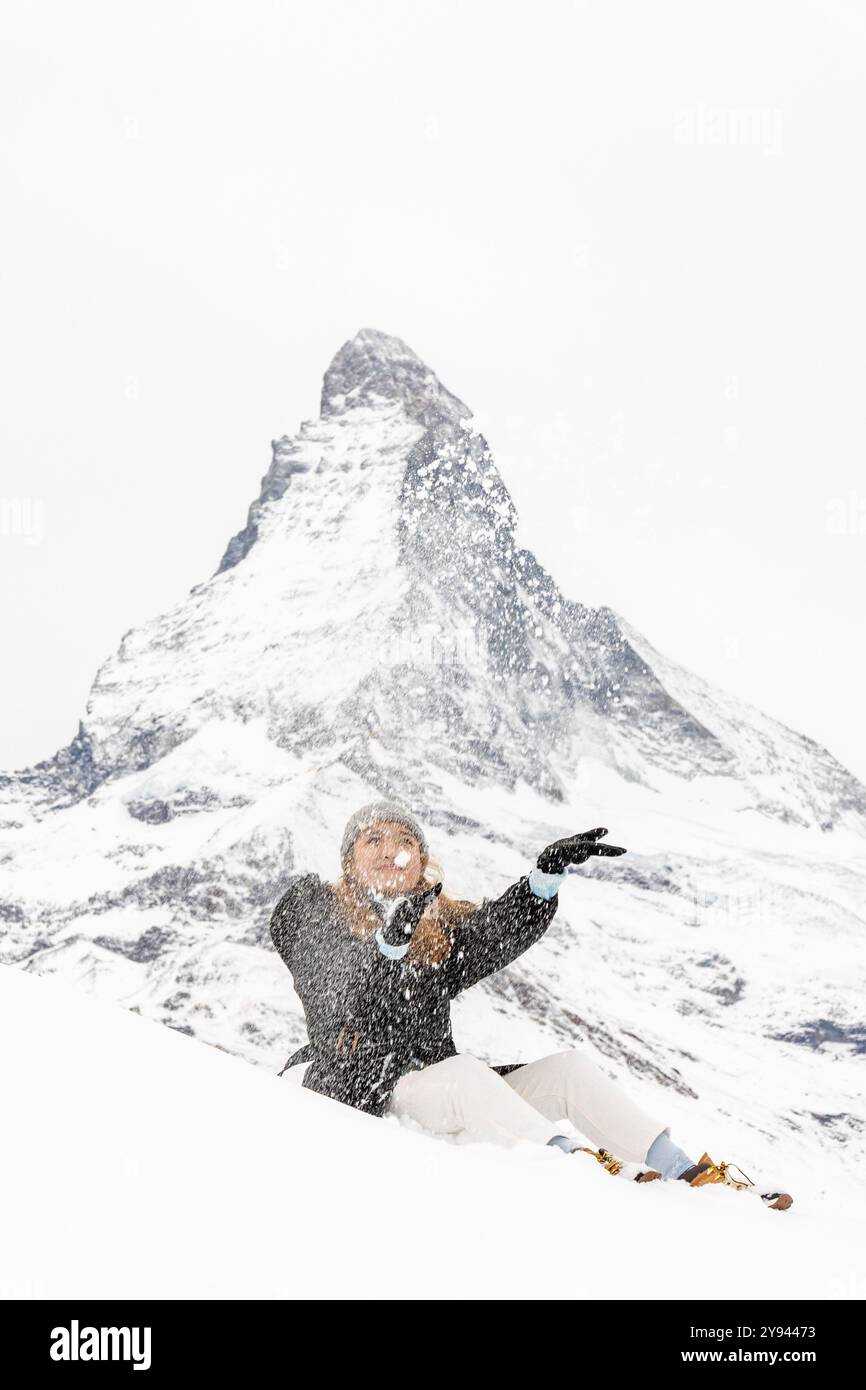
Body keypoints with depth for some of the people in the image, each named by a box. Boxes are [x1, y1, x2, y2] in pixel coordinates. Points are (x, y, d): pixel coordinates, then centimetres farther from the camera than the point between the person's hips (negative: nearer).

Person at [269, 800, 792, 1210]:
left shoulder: (439, 926, 18)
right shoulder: (313, 911, 6)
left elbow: (501, 931, -5)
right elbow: (335, 1005, -13)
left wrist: (547, 874, -23)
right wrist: (390, 943, -32)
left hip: (451, 1101, 6)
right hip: (361, 1095, -6)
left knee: (570, 1067, -10)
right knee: (461, 1072, -34)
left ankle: (686, 1175, -21)